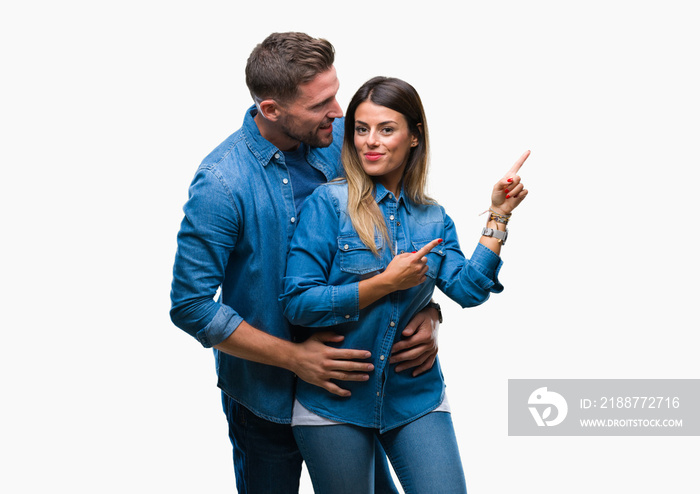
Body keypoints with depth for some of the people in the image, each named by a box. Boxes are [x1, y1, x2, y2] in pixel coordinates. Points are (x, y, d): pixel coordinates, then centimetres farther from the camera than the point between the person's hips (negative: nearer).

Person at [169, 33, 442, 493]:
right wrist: (295, 357, -20)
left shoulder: (340, 140, -9)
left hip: (347, 373, 5)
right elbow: (192, 306, -19)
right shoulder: (221, 184, -23)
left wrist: (425, 309, -14)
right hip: (268, 395, -4)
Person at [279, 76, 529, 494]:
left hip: (416, 398, 3)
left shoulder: (434, 220, 5)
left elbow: (468, 289, -8)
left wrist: (499, 216, -9)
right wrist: (386, 283, -18)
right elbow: (297, 302, -16)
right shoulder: (329, 203, -9)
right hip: (333, 401, -3)